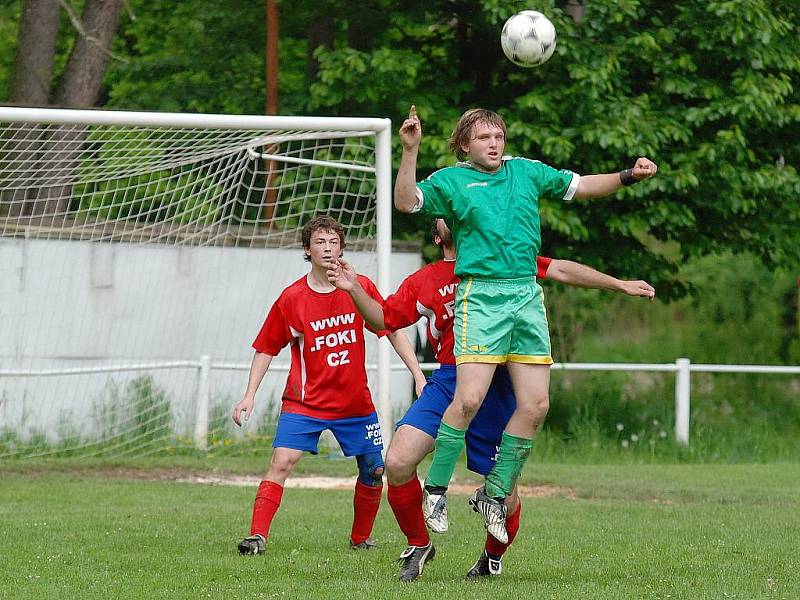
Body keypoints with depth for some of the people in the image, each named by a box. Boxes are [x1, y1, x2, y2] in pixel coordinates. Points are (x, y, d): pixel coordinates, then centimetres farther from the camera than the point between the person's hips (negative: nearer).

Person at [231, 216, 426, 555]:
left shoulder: (361, 288, -3)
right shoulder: (291, 299, -7)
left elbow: (393, 330, 3)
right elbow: (266, 349, 2)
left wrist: (418, 375, -3)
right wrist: (250, 395, -5)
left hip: (355, 401, 3)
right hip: (305, 401, -2)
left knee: (374, 471, 6)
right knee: (281, 462, -19)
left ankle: (361, 538, 27)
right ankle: (257, 536, -20)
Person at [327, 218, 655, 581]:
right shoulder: (424, 281, 15)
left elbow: (561, 271, 10)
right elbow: (383, 319, 15)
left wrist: (621, 285, 8)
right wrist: (354, 290, -2)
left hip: (497, 386, -1)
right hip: (448, 382, 1)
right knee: (397, 463, -18)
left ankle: (493, 557, 33)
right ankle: (418, 545, 6)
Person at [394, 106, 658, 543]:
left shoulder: (527, 172, 17)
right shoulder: (451, 181, 6)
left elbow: (581, 186, 25)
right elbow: (405, 201, -7)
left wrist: (629, 176, 12)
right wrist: (410, 150, -17)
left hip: (527, 296, 5)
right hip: (481, 297, -5)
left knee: (535, 405, -1)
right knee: (469, 399, -18)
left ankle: (493, 495, 12)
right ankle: (435, 490, -4)